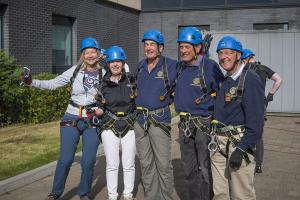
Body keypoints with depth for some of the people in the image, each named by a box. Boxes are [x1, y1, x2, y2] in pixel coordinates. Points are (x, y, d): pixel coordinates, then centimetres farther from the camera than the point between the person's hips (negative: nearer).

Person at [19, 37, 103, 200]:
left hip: (92, 121, 0)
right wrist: (31, 82, -12)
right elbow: (52, 84, 0)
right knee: (65, 159, -6)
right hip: (72, 119, 0)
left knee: (88, 162, -3)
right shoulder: (75, 71, -1)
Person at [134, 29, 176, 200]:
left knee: (164, 164, -2)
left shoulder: (170, 65, -7)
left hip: (160, 120, -6)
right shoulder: (140, 67, 11)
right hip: (140, 120, 6)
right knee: (146, 163, 13)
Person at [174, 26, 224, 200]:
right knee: (189, 168, 16)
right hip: (185, 124, 7)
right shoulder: (180, 67, 8)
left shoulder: (210, 66, -13)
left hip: (204, 124, -7)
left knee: (206, 169, 3)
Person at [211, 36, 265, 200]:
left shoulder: (250, 79, -11)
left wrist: (241, 149, -21)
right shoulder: (225, 81, 15)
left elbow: (256, 121, -17)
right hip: (219, 143, 8)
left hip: (238, 143, -7)